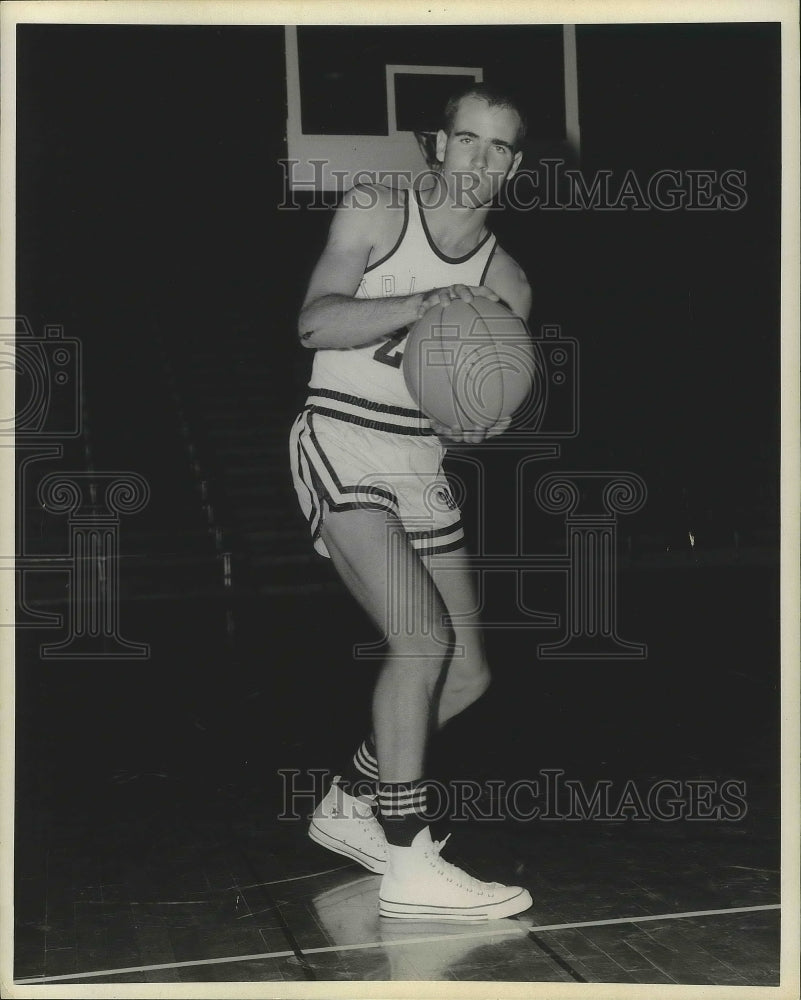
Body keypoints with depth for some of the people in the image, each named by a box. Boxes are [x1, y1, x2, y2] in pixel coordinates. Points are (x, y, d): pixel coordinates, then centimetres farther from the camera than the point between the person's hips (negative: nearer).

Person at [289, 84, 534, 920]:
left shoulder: (506, 283, 9)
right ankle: (408, 866, -14)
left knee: (468, 674, 6)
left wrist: (476, 426, -12)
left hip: (422, 466, 7)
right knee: (423, 640, -23)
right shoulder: (374, 214, -3)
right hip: (341, 449, -6)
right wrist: (421, 304, -28)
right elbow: (314, 322, -16)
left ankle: (347, 805, 27)